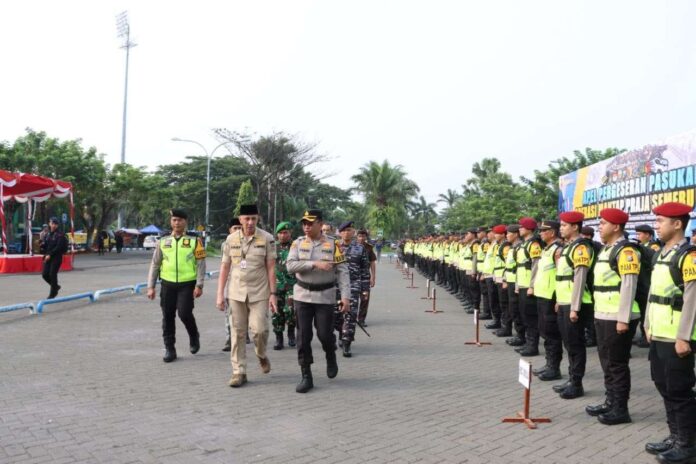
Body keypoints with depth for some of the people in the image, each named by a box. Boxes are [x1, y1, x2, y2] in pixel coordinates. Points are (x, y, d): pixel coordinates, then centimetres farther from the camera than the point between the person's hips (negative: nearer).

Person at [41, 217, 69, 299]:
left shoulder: (60, 235, -9)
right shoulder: (48, 234, 11)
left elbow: (58, 247, -18)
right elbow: (45, 245, 16)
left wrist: (50, 254, -22)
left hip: (56, 258, -7)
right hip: (48, 257, 7)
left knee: (52, 274, -6)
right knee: (45, 274, 3)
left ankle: (52, 294, 6)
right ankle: (55, 286, 28)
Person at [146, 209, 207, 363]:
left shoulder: (194, 241, 0)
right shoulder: (163, 242, 8)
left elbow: (201, 264, -2)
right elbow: (155, 265, 10)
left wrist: (199, 286, -10)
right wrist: (151, 287, 5)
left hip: (187, 284, -3)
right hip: (168, 284, 3)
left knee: (184, 313, -13)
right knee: (168, 317, 4)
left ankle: (194, 336, 17)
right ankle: (169, 349, 15)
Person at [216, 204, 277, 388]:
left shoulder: (267, 239, -5)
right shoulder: (231, 239, 2)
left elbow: (271, 268, -3)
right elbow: (225, 267, 5)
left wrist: (273, 293, -8)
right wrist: (220, 294, 2)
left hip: (259, 293, -2)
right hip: (236, 293, 2)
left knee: (259, 329, -8)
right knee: (238, 333, 4)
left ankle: (262, 355, 24)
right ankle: (239, 371, 13)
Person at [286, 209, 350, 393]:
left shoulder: (333, 244, -3)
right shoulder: (298, 243, 1)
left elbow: (342, 271, -5)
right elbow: (291, 266, -12)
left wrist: (346, 296, -14)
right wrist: (315, 264, -22)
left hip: (325, 297, -1)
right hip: (303, 295, 2)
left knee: (325, 334, -3)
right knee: (303, 337, 0)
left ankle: (331, 357, 31)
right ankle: (306, 377, 9)